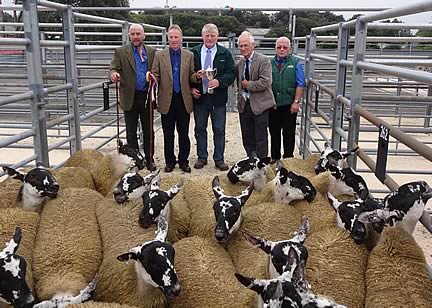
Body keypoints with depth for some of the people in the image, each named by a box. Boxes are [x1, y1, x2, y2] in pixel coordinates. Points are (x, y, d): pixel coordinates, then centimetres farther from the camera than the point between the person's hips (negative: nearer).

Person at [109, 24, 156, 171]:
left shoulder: (152, 52, 8)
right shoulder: (121, 52, 1)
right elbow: (113, 68, -5)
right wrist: (114, 74, -29)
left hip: (147, 97, 2)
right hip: (130, 98, -1)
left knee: (149, 131, 9)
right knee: (131, 132, 7)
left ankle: (149, 159, 21)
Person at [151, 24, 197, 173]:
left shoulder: (189, 55, 6)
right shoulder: (159, 55, 5)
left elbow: (191, 77, 7)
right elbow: (155, 75, 4)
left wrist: (197, 76, -16)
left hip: (184, 100, 0)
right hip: (167, 100, 0)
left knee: (183, 133, 7)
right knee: (168, 133, 7)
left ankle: (183, 160, 19)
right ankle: (169, 161, 19)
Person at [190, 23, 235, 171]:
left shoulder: (225, 53, 1)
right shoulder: (194, 52, 4)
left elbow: (232, 73, -2)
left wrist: (219, 81, -19)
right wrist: (191, 88, -6)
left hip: (218, 97, -1)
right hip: (199, 96, 1)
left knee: (219, 130, 5)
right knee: (200, 129, 9)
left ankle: (219, 159, 15)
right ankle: (202, 158, 22)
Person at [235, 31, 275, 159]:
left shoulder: (263, 60, -10)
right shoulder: (239, 64, 10)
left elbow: (265, 82, -20)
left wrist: (248, 84, -13)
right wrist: (240, 99, 6)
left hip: (259, 105, -6)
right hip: (244, 105, 6)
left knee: (261, 139, 2)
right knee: (247, 139, 13)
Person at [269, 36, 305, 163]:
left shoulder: (295, 63, 1)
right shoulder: (270, 63, 7)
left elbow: (300, 85, -4)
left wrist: (296, 102, -11)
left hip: (289, 105, -2)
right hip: (272, 105, 2)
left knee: (289, 133, 4)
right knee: (274, 133, 11)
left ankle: (288, 159, 15)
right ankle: (274, 157, 24)